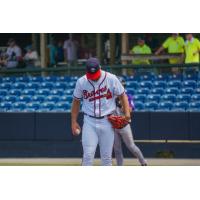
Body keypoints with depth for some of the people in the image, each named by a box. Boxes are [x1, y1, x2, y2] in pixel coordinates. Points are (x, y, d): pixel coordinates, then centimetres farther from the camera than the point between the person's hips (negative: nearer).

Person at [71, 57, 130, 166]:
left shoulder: (111, 79, -6)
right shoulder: (81, 82, -3)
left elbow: (122, 95, 1)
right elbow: (76, 101, 8)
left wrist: (127, 112, -14)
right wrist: (74, 121, 5)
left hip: (107, 121, 0)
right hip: (89, 122, 0)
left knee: (106, 156, 4)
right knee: (88, 155, -9)